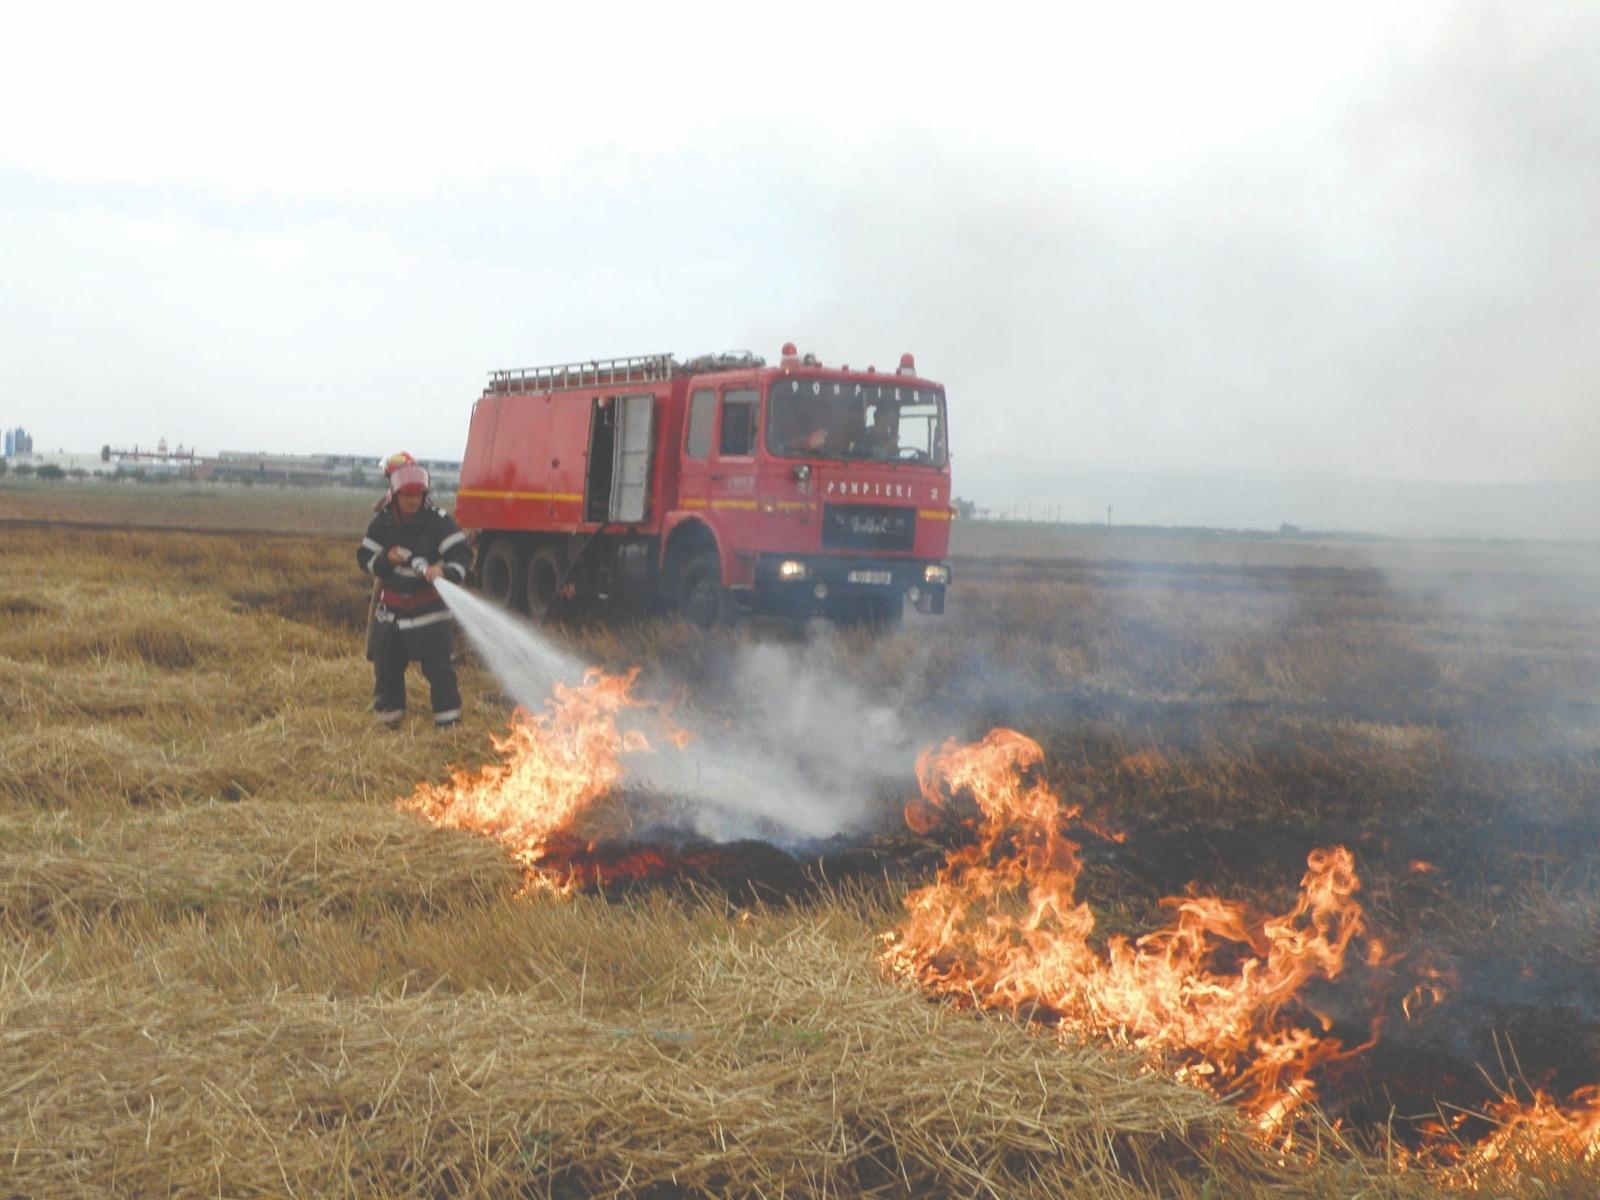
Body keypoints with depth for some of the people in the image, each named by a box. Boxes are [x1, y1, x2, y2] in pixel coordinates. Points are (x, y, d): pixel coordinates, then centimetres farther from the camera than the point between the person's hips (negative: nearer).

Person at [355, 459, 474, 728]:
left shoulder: (438, 520, -15)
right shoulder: (383, 522, -2)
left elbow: (462, 553, -22)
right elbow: (364, 556, 4)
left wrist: (447, 572, -42)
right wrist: (386, 559, -17)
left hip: (429, 604, -4)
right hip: (392, 603, 4)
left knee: (438, 664, -7)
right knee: (386, 662, 12)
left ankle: (447, 716, 3)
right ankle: (389, 710, 30)